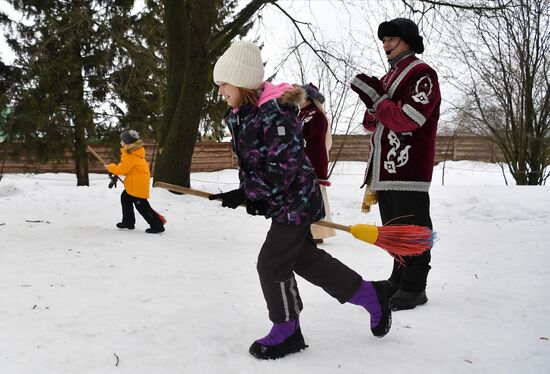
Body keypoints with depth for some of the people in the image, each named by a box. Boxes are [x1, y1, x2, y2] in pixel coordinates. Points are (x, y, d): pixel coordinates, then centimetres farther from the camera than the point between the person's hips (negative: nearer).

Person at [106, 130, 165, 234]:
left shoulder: (131, 155, -23)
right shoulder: (133, 151, 10)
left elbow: (122, 169, -19)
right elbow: (125, 166, 17)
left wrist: (110, 167, -4)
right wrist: (114, 168, 6)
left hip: (139, 184, -11)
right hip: (134, 183, 11)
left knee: (142, 206, -6)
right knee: (125, 198, 19)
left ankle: (157, 225, -1)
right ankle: (128, 221, 28)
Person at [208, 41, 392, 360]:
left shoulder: (276, 112, -25)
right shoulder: (239, 115, 4)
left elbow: (283, 167, -28)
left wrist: (245, 193, -26)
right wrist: (251, 196, -2)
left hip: (296, 199, -10)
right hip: (277, 201, 10)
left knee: (272, 263, -5)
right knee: (305, 258, 16)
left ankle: (286, 332, 17)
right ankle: (372, 296, 31)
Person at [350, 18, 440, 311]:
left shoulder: (422, 74, -5)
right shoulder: (388, 78, 22)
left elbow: (408, 118, -18)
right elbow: (373, 124, 18)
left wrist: (375, 99, -12)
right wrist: (372, 101, -1)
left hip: (409, 169, -9)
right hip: (385, 170, 9)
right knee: (393, 229, 14)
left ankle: (414, 287, 2)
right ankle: (399, 280, 24)